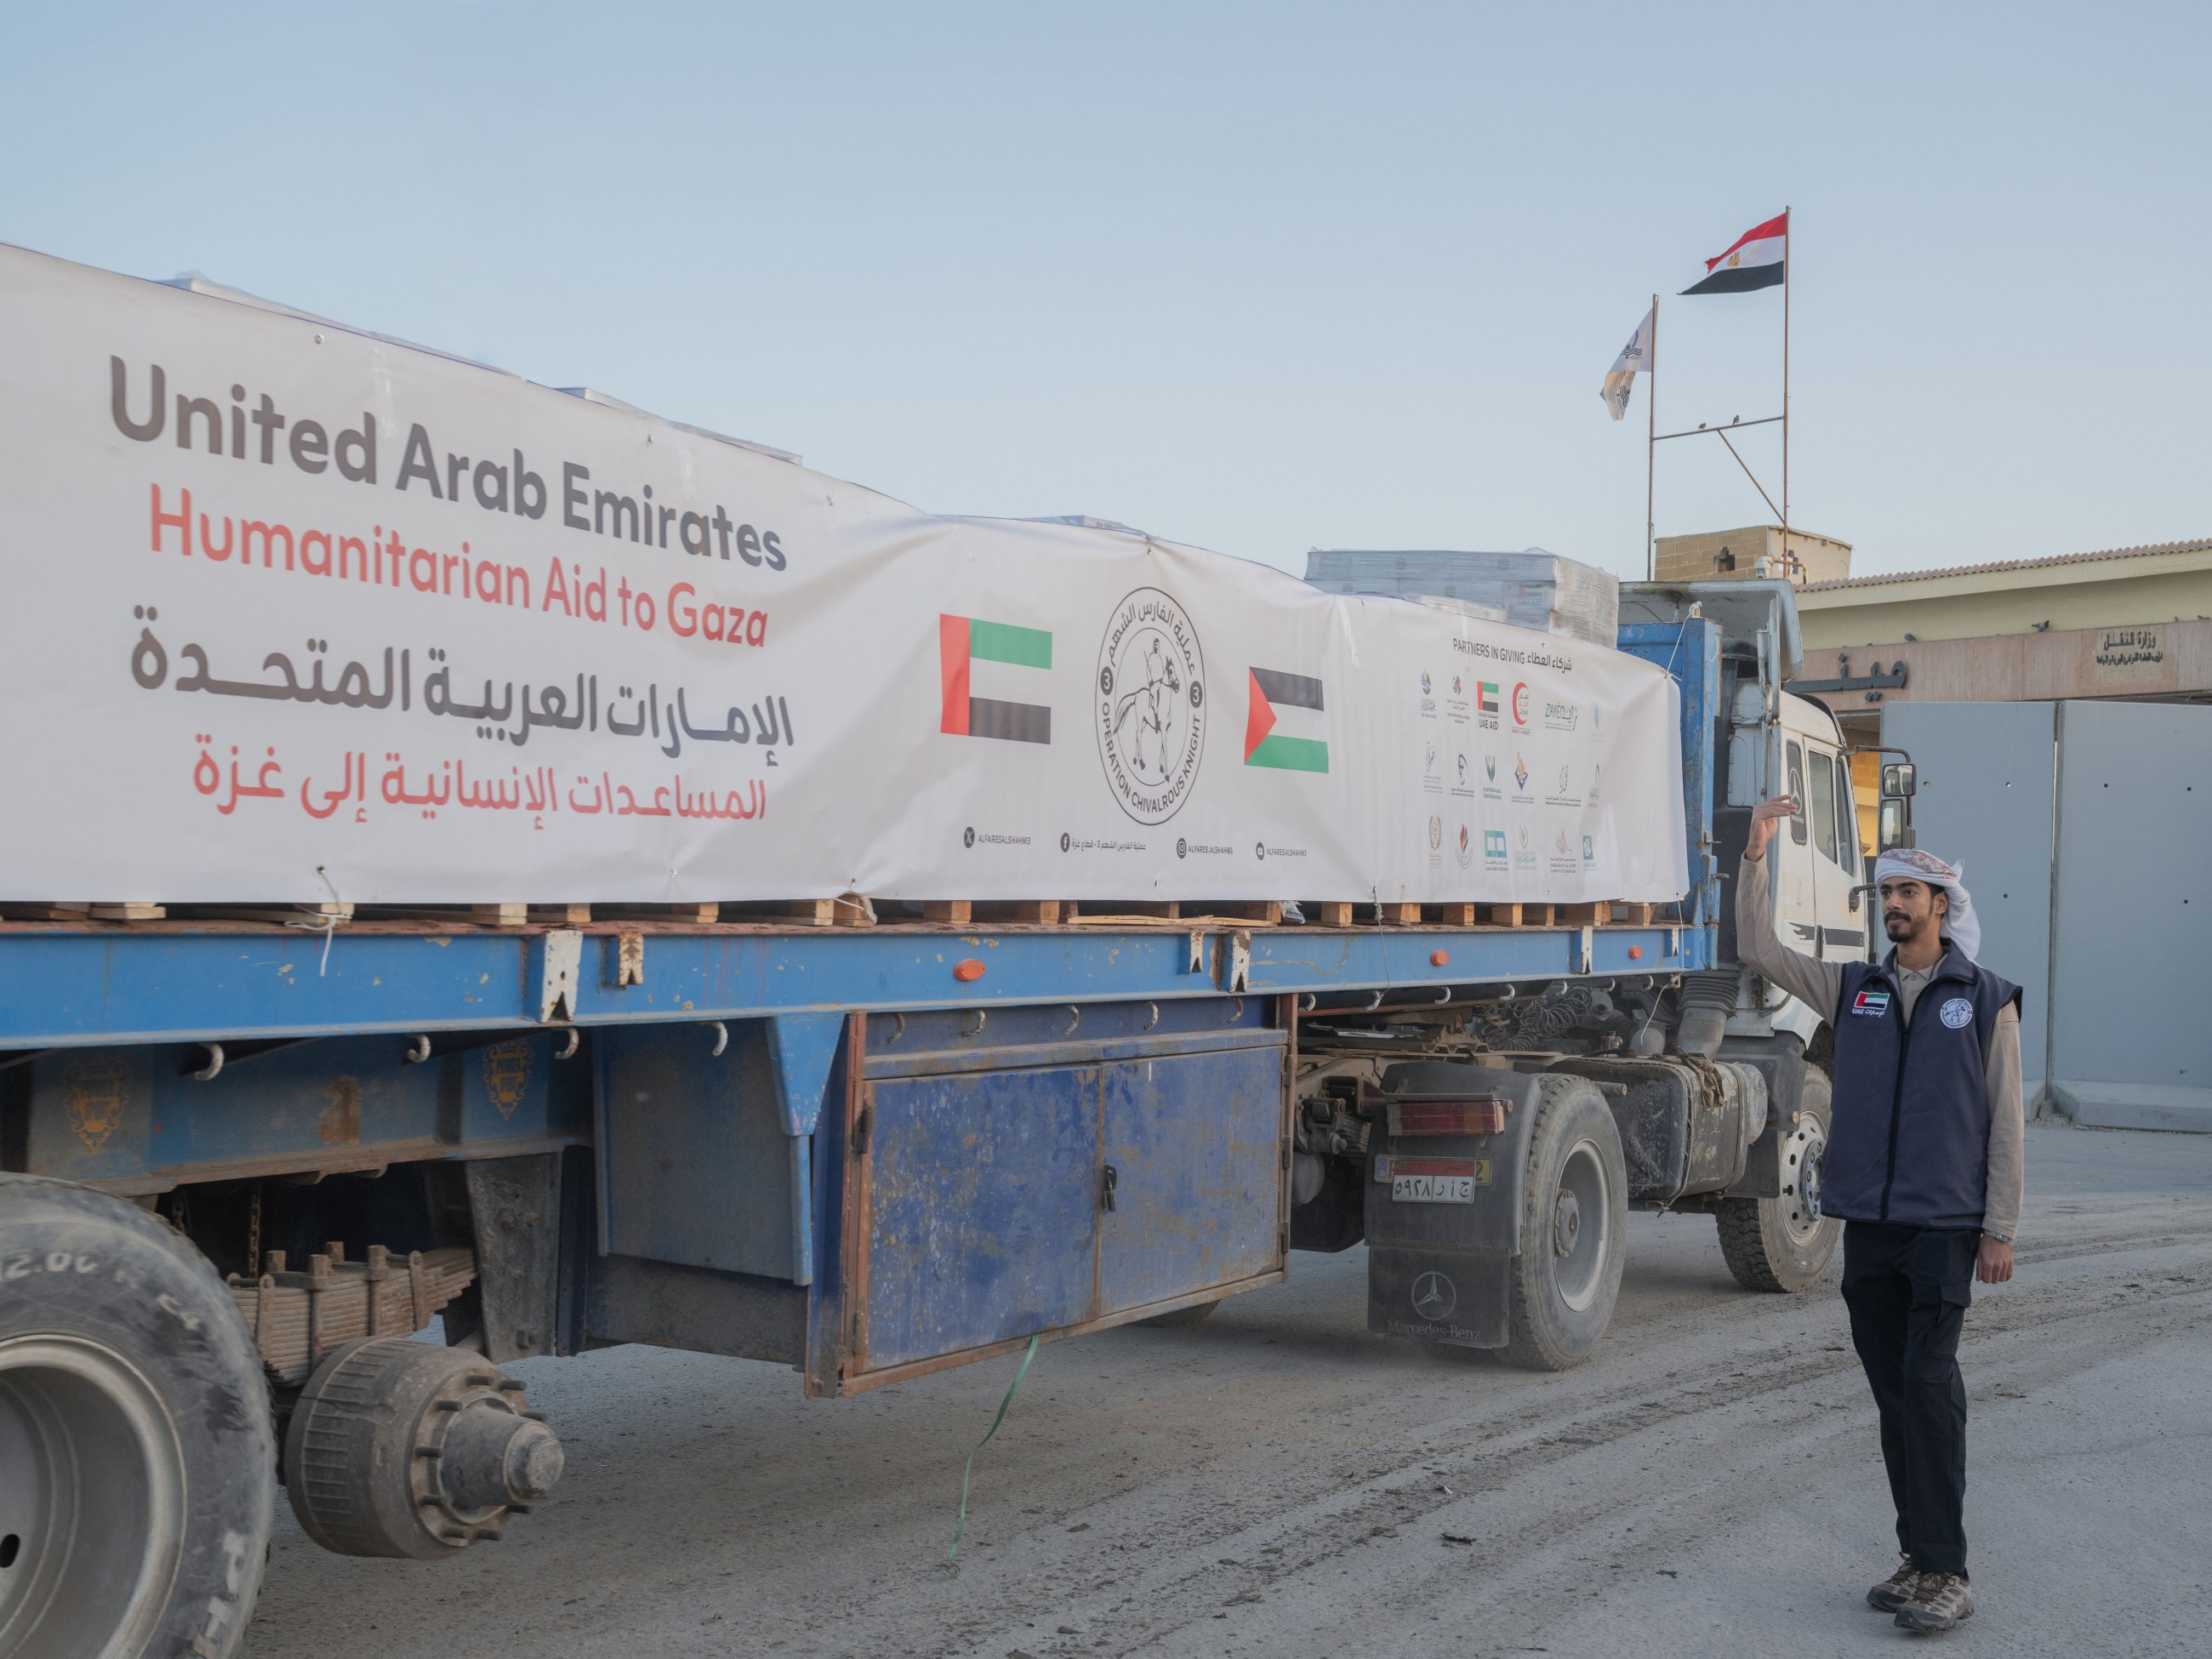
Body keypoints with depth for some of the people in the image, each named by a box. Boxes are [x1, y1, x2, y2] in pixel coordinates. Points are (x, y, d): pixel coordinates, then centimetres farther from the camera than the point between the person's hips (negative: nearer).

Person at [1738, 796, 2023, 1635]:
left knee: (1929, 1382, -12)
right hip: (1867, 1222, 4)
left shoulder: (1987, 1000, 1)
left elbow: (2004, 1123, 0)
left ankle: (1945, 1572, -7)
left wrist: (2000, 1229, -5)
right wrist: (1756, 851, -5)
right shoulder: (1853, 989, 11)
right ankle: (1918, 1557, 17)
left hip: (1946, 1225, -4)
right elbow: (1757, 948, 5)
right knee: (1892, 1392, 8)